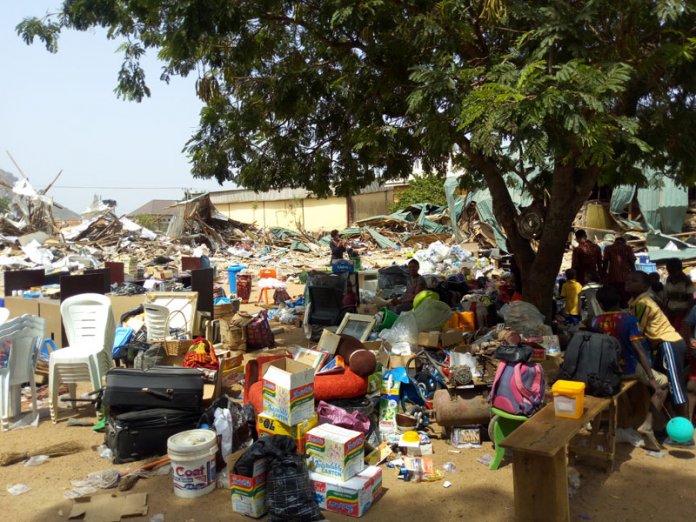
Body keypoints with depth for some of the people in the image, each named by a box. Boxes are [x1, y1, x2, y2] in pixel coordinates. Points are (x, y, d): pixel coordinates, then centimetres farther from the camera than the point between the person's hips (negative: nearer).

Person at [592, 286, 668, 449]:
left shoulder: (595, 322, -6)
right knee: (663, 383, 16)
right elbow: (639, 350, -22)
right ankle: (647, 425, 0)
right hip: (628, 370, -5)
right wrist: (651, 378, -21)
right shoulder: (629, 319, -17)